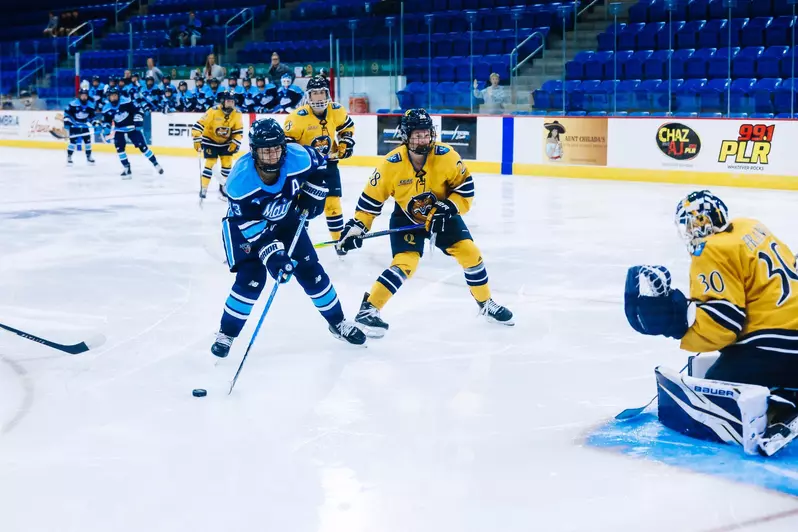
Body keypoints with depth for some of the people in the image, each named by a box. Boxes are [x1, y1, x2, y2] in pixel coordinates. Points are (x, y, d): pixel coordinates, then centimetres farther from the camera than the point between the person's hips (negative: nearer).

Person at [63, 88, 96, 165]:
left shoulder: (91, 105, -3)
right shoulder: (73, 104, -16)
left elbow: (92, 115, 9)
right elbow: (66, 112, -8)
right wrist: (66, 121, -14)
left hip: (84, 126, 4)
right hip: (74, 125, -4)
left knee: (88, 140, 3)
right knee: (73, 141, -10)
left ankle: (88, 156, 16)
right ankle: (69, 157, -1)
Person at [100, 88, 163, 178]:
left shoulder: (126, 102, -19)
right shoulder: (106, 109, -9)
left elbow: (137, 110, -12)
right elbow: (106, 122, 2)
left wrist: (138, 122, -20)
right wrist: (106, 132, -11)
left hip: (132, 127, -3)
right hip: (119, 130, 3)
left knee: (142, 146, -5)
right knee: (119, 148, -12)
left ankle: (155, 164, 7)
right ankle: (127, 169, -2)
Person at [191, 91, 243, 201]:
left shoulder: (237, 114, -13)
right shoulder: (213, 111, -26)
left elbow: (239, 131, -4)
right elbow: (199, 125, -25)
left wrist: (235, 143, -15)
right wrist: (197, 140, -29)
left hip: (226, 142, 4)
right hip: (210, 140, -4)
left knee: (227, 163, -1)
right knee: (210, 164, -11)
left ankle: (223, 188, 17)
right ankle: (203, 190, -4)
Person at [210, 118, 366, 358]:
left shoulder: (298, 158, -27)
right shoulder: (240, 181, -35)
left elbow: (319, 166, -3)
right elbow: (250, 226, -32)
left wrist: (312, 195, -7)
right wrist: (272, 255, -38)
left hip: (286, 218, 3)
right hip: (246, 223, -3)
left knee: (310, 271, 3)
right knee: (251, 278, -17)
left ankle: (338, 323, 21)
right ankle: (226, 334, 1)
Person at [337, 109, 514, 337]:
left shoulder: (446, 155, -21)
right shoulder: (391, 164, -23)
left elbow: (465, 185, -10)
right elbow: (371, 198, -13)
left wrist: (448, 207, -24)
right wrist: (356, 227, -18)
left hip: (441, 215, 3)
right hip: (406, 218, -2)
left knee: (470, 253, -4)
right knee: (404, 264, -21)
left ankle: (486, 304, 18)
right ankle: (368, 309, -14)